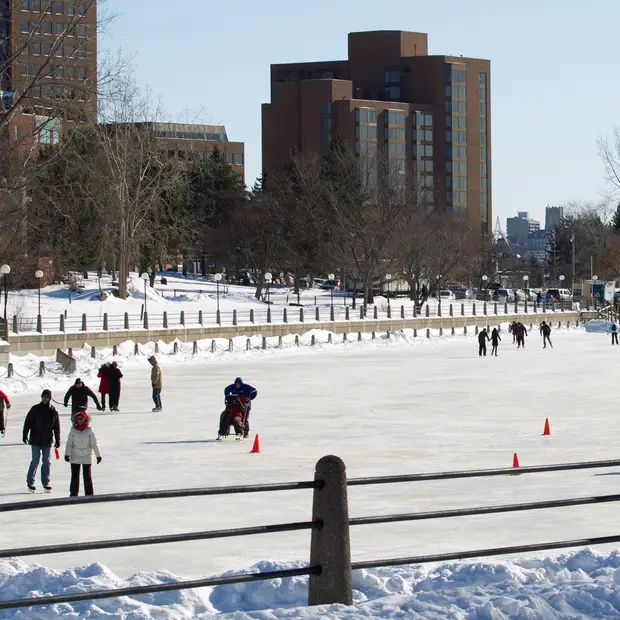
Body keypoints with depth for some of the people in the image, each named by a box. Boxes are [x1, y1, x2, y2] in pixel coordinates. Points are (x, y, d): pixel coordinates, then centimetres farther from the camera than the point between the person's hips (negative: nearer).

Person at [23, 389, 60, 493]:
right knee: (35, 461, -1)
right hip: (35, 441, -2)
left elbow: (57, 427, 10)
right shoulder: (35, 409, -3)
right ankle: (30, 482, 8)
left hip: (47, 441, 2)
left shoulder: (53, 412, 4)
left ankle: (46, 483, 12)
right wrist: (25, 435, -8)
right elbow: (27, 422, -2)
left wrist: (57, 440, 8)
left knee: (47, 462, 5)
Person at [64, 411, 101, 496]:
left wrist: (98, 455, 2)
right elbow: (69, 443, 1)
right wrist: (67, 454, -6)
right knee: (75, 476, 4)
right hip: (75, 456, 1)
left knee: (87, 476, 2)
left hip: (87, 456, -1)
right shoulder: (73, 430, -2)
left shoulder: (89, 430, -4)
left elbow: (94, 443, 0)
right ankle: (73, 493, 12)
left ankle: (89, 493, 10)